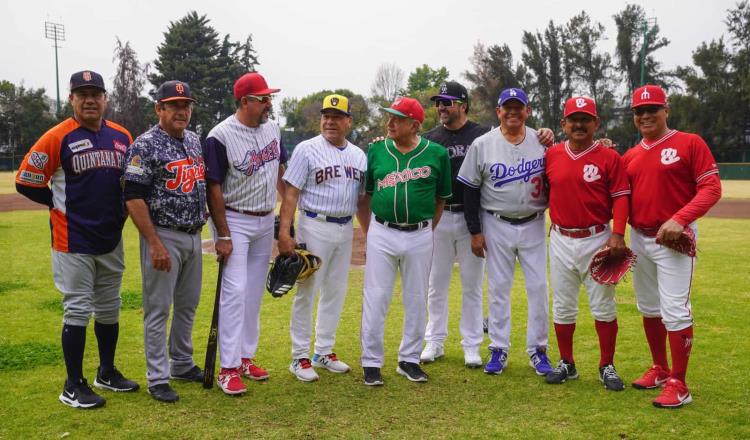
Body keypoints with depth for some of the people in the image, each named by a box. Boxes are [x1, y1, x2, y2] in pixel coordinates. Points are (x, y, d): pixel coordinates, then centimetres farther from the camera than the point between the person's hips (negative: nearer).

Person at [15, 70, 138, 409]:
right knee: (77, 310, -2)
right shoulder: (57, 137, -10)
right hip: (73, 241, -6)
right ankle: (73, 387, 10)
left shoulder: (122, 137, 6)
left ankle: (107, 373, 31)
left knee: (109, 307, 15)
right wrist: (62, 205, -1)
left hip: (112, 239, 6)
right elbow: (25, 181, -6)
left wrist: (119, 209, 6)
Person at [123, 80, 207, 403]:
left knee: (188, 305, 16)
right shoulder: (146, 145, -12)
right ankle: (157, 379, 10)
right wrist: (155, 244, -20)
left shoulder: (195, 140, 10)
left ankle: (182, 364, 31)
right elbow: (134, 198, -17)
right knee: (158, 308, 0)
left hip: (194, 235, 7)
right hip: (163, 236, -7)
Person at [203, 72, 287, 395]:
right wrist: (223, 235, -16)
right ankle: (228, 368, -2)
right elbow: (213, 188, -15)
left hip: (266, 222, 7)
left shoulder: (273, 129, 4)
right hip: (235, 221, -6)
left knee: (254, 293, 12)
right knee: (235, 291, -9)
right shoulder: (220, 136, -16)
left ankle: (246, 357, 23)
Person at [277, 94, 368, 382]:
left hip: (346, 229, 6)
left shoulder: (359, 155, 11)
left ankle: (324, 352, 25)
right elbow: (291, 193, -10)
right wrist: (284, 232, -18)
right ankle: (300, 358, 9)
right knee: (307, 291, -1)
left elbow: (362, 199, 15)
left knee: (336, 292, 12)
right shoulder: (307, 149, -5)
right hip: (315, 226, -6)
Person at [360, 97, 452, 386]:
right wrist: (369, 232, 5)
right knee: (376, 298, 2)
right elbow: (364, 195, 10)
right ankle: (371, 362, 13)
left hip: (419, 237, 0)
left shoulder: (436, 154, -1)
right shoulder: (376, 151, 2)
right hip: (382, 234, 0)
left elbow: (441, 199, 8)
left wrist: (427, 231, 5)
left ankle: (409, 359, 25)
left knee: (416, 300, 10)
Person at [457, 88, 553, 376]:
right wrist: (475, 231, -3)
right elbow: (470, 190, 0)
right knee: (498, 287, 5)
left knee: (538, 287, 3)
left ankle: (538, 350, 16)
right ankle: (499, 349, 15)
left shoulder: (542, 141, 2)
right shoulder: (482, 144, -3)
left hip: (534, 225, 1)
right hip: (497, 226, -1)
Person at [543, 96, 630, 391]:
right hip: (560, 241, 3)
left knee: (604, 306, 5)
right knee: (562, 307, 11)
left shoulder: (609, 157, -5)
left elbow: (620, 197, -8)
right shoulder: (551, 155, 4)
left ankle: (607, 366, 18)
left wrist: (618, 235, -16)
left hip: (597, 240, -3)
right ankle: (566, 364, 25)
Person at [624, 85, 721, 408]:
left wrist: (679, 219, -24)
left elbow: (711, 188, -12)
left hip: (674, 239, -6)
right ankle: (660, 370, 31)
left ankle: (678, 385, 1)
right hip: (638, 238, 7)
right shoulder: (630, 156, 11)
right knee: (648, 308, 15)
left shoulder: (690, 143, -6)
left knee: (675, 311, -8)